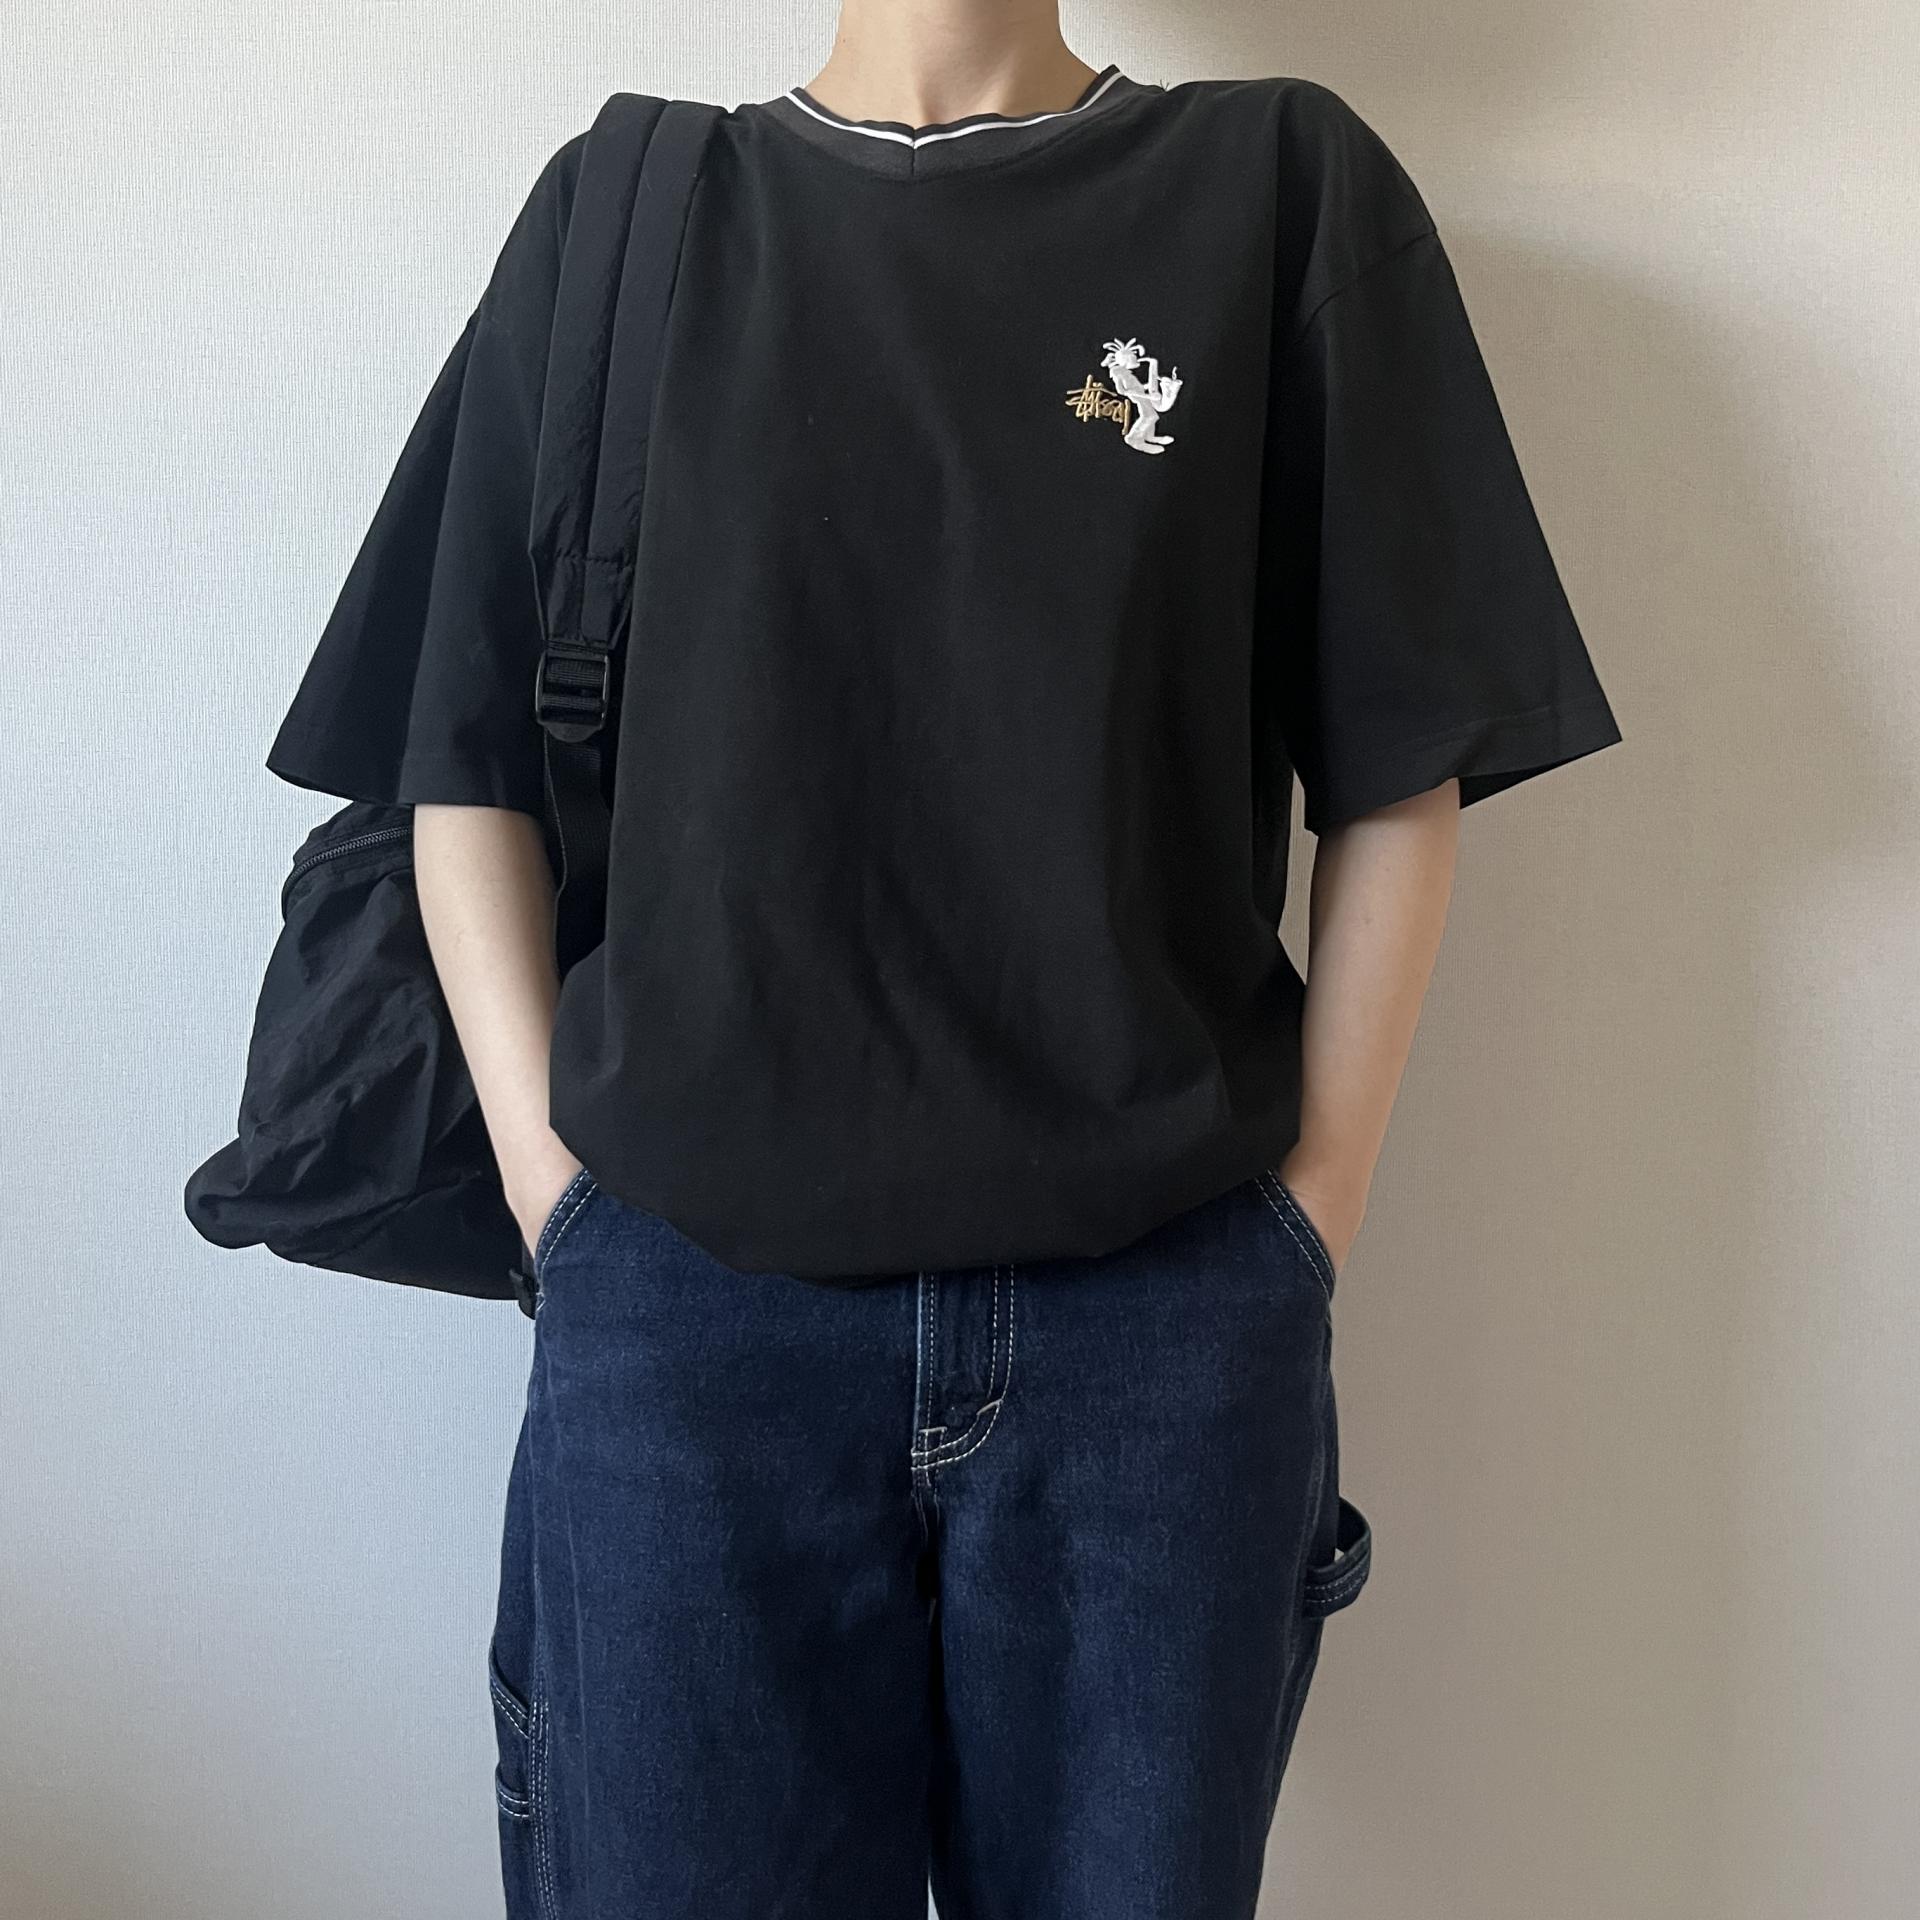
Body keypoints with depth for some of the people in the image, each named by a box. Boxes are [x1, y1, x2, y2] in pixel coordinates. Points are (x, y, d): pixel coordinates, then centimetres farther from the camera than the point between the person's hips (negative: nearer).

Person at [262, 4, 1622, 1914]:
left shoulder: (1287, 185, 7)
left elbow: (1399, 765, 5)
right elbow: (465, 756, 8)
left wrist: (1311, 1209, -1)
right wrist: (547, 1173, 0)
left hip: (1167, 1313, 1)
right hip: (681, 1303, 1)